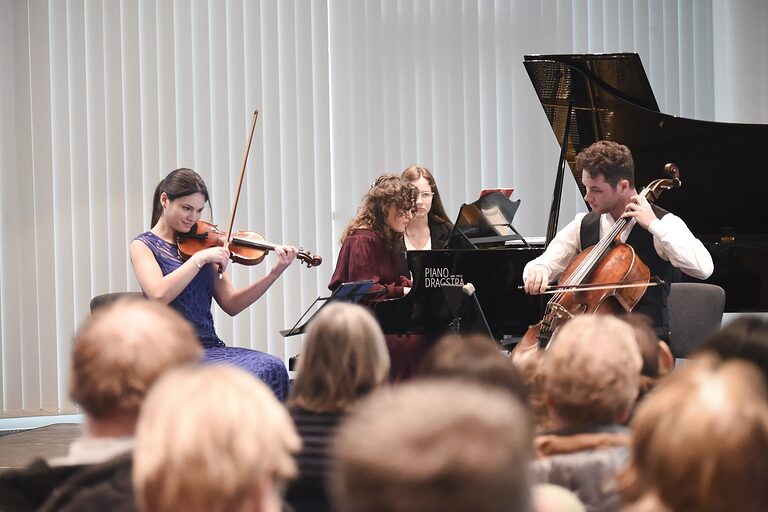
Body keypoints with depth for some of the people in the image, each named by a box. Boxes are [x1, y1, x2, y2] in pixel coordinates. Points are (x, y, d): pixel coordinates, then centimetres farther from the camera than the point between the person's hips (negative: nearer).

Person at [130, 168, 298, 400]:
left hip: (210, 346, 5)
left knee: (273, 368, -24)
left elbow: (231, 304, 9)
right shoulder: (143, 245, 3)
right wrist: (200, 258, -16)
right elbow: (159, 294, -17)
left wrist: (275, 273, -1)